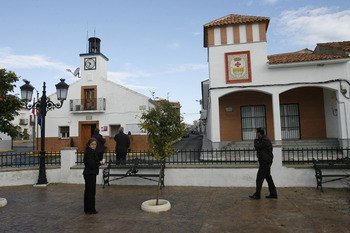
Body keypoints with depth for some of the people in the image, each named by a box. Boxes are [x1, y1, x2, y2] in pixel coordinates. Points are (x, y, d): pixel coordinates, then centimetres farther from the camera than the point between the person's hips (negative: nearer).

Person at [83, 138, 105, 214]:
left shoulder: (92, 152, 13)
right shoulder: (89, 153, -18)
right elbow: (91, 165, -23)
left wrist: (99, 162, 1)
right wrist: (100, 163, -11)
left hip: (90, 174, 10)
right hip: (90, 174, -10)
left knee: (88, 191, 16)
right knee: (91, 192, -2)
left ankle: (87, 209, 27)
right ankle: (91, 210, 7)